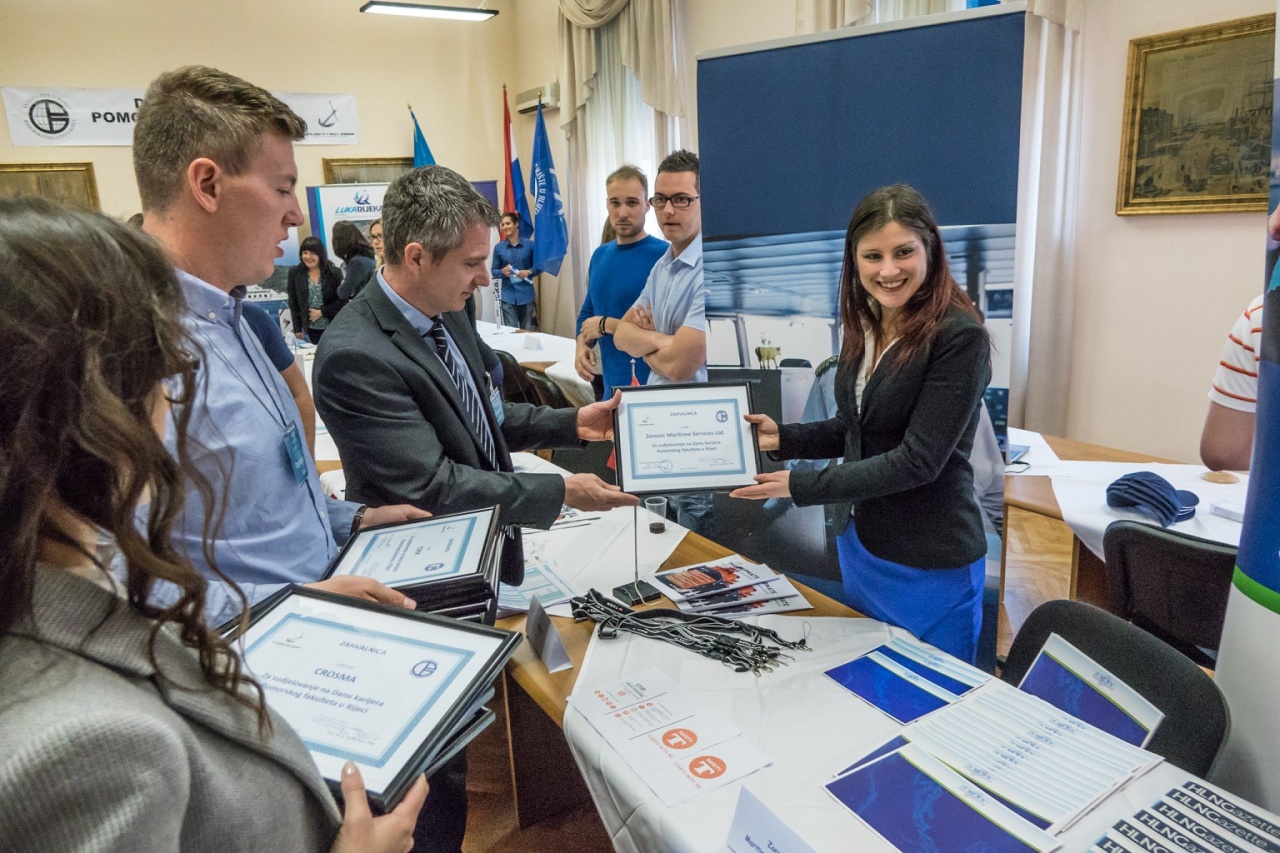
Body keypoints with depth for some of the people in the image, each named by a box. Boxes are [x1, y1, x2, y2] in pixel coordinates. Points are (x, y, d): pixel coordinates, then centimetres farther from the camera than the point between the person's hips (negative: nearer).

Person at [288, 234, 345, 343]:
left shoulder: (334, 272, -2)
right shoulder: (295, 273, 4)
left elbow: (343, 300, -3)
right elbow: (293, 303, 6)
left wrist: (322, 312, -11)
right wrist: (297, 328, 1)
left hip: (333, 328, -1)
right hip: (309, 329, 1)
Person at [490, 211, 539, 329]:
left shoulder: (530, 244, -1)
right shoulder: (498, 247, 1)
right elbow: (494, 271, 7)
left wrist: (529, 272, -14)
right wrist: (502, 272, -14)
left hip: (526, 294, 0)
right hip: (508, 295, 0)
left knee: (527, 330, 9)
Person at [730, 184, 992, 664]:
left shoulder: (960, 337, -20)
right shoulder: (864, 327, 2)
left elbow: (917, 460, -23)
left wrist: (799, 486, -23)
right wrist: (780, 438, -3)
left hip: (931, 565, -7)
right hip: (859, 545, 7)